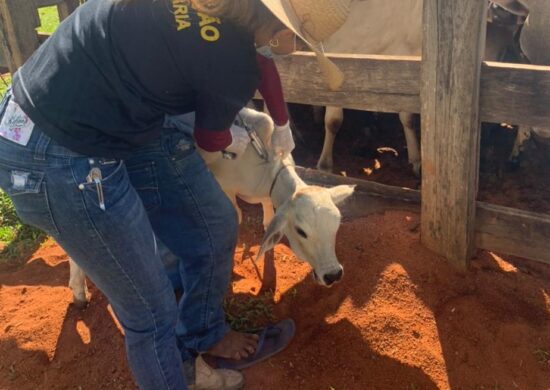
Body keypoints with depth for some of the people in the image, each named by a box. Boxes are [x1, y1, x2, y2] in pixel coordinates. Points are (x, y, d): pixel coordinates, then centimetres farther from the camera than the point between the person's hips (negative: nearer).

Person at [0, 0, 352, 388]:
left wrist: (282, 125, 32)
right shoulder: (234, 67, -26)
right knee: (151, 309, 3)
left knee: (216, 225, 17)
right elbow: (210, 138, -4)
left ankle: (202, 337, 41)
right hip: (58, 159, -9)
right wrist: (237, 141, 20)